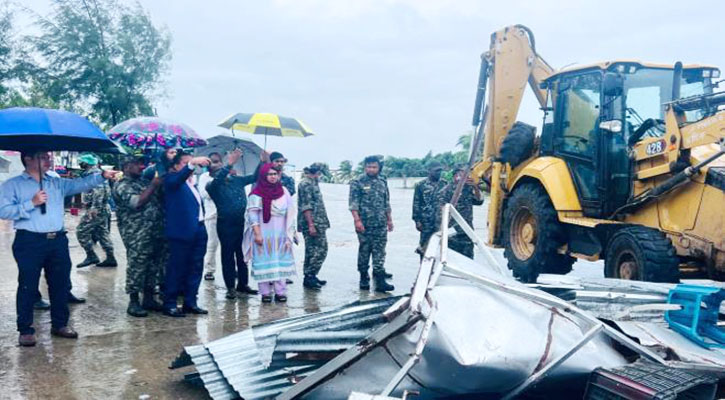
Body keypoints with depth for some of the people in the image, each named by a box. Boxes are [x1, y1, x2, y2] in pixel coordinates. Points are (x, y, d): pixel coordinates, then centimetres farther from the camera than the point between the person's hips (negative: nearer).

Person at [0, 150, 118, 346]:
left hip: (58, 240, 4)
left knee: (61, 284, 10)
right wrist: (31, 203, -15)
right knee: (28, 286, 2)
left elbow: (80, 184, 1)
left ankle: (60, 324, 24)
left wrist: (101, 176, -14)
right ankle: (25, 330, 14)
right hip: (30, 242, -4)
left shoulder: (57, 182, 12)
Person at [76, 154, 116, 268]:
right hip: (103, 209, 10)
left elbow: (99, 190, -26)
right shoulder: (91, 172, 20)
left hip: (96, 209, -10)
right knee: (102, 233, 12)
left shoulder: (93, 173, -13)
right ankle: (110, 258, 12)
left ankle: (91, 256, -5)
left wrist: (94, 208, -30)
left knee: (81, 231, -6)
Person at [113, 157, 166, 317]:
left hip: (156, 232, 8)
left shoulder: (143, 182, 19)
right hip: (137, 235, -8)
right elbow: (137, 202, -19)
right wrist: (153, 186, -15)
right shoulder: (122, 186, -4)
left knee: (154, 266, 11)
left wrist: (159, 186, 2)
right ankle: (134, 302, 4)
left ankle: (149, 298, 21)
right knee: (137, 266, -5)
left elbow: (158, 198, 20)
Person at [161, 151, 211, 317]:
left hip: (198, 230, 8)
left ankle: (190, 302, 20)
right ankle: (169, 304, 7)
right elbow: (176, 179, -29)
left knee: (195, 268, 11)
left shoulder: (193, 182, 20)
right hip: (181, 230, -8)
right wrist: (192, 164, -40)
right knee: (176, 268, -2)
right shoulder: (171, 178, -3)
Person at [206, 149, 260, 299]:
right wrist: (230, 164, -39)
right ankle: (230, 287, 9)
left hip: (241, 221, 5)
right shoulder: (212, 184, -4)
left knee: (243, 254, 12)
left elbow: (255, 177, 12)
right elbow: (217, 179, -27)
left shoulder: (237, 180, 11)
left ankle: (243, 283, 23)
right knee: (228, 255, 2)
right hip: (226, 223, -5)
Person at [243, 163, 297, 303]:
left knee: (280, 262, 3)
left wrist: (289, 235, 4)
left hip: (280, 235, 3)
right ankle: (265, 293, 7)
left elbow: (290, 213, 8)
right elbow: (252, 214, -8)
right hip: (263, 235, -3)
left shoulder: (283, 191, 7)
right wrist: (257, 234, -15)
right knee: (264, 263, 1)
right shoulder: (257, 193, -3)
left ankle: (280, 291, 9)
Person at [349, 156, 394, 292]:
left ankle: (380, 281, -1)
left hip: (381, 225, 4)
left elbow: (387, 203, 19)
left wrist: (389, 220, 16)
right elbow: (353, 203, -9)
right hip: (365, 224, -4)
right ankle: (364, 280, 18)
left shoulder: (382, 182, 13)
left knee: (379, 252, 0)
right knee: (364, 251, 5)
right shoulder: (358, 182, -3)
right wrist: (357, 220, -17)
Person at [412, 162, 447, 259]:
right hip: (426, 222, -2)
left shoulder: (444, 184, 7)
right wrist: (417, 220, -6)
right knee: (425, 245, 3)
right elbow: (416, 204, -1)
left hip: (441, 221, 2)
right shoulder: (421, 185, 0)